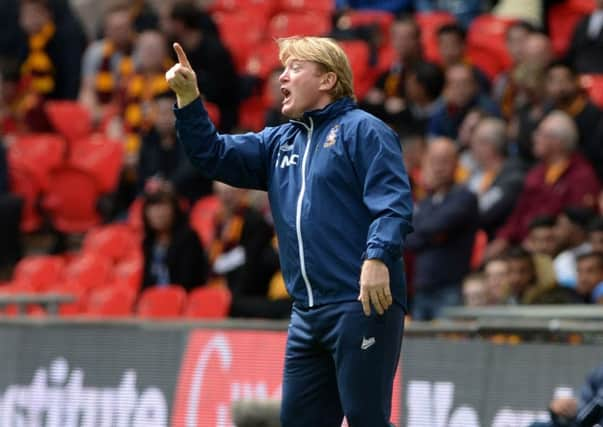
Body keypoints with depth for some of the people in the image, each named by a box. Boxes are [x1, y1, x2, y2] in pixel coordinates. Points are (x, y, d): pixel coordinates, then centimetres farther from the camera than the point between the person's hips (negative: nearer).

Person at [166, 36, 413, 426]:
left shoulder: (363, 131, -3)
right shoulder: (279, 143, 21)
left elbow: (393, 203, -13)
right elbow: (214, 155, 17)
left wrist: (378, 256, -27)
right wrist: (188, 99, 5)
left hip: (363, 303, -8)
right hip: (307, 313, 8)